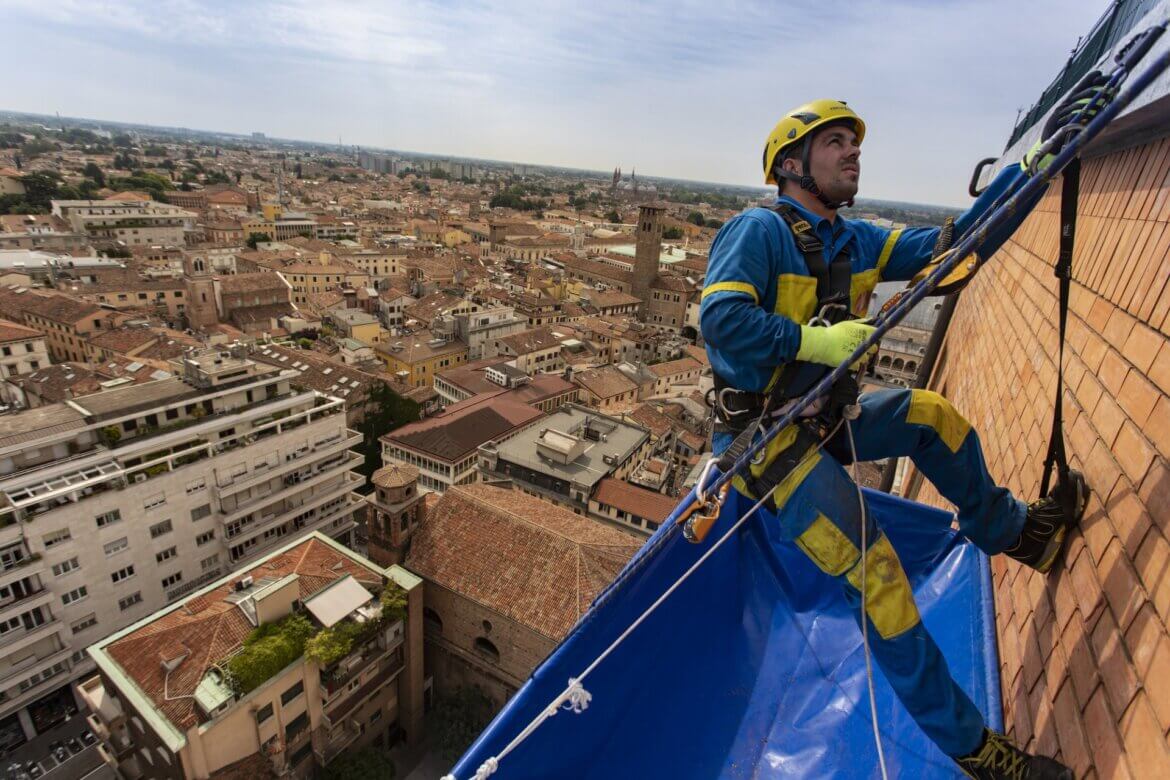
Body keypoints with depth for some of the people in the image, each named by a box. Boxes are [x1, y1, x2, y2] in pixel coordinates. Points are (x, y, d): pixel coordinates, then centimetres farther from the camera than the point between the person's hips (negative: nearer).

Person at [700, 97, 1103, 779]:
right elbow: (720, 318, -27)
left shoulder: (856, 241, 10)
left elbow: (956, 247, 9)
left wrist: (1038, 160, 8)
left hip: (825, 419, 9)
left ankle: (1009, 530, 37)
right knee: (875, 568, -9)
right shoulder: (761, 230, -14)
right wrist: (815, 342, -28)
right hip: (767, 436, -8)